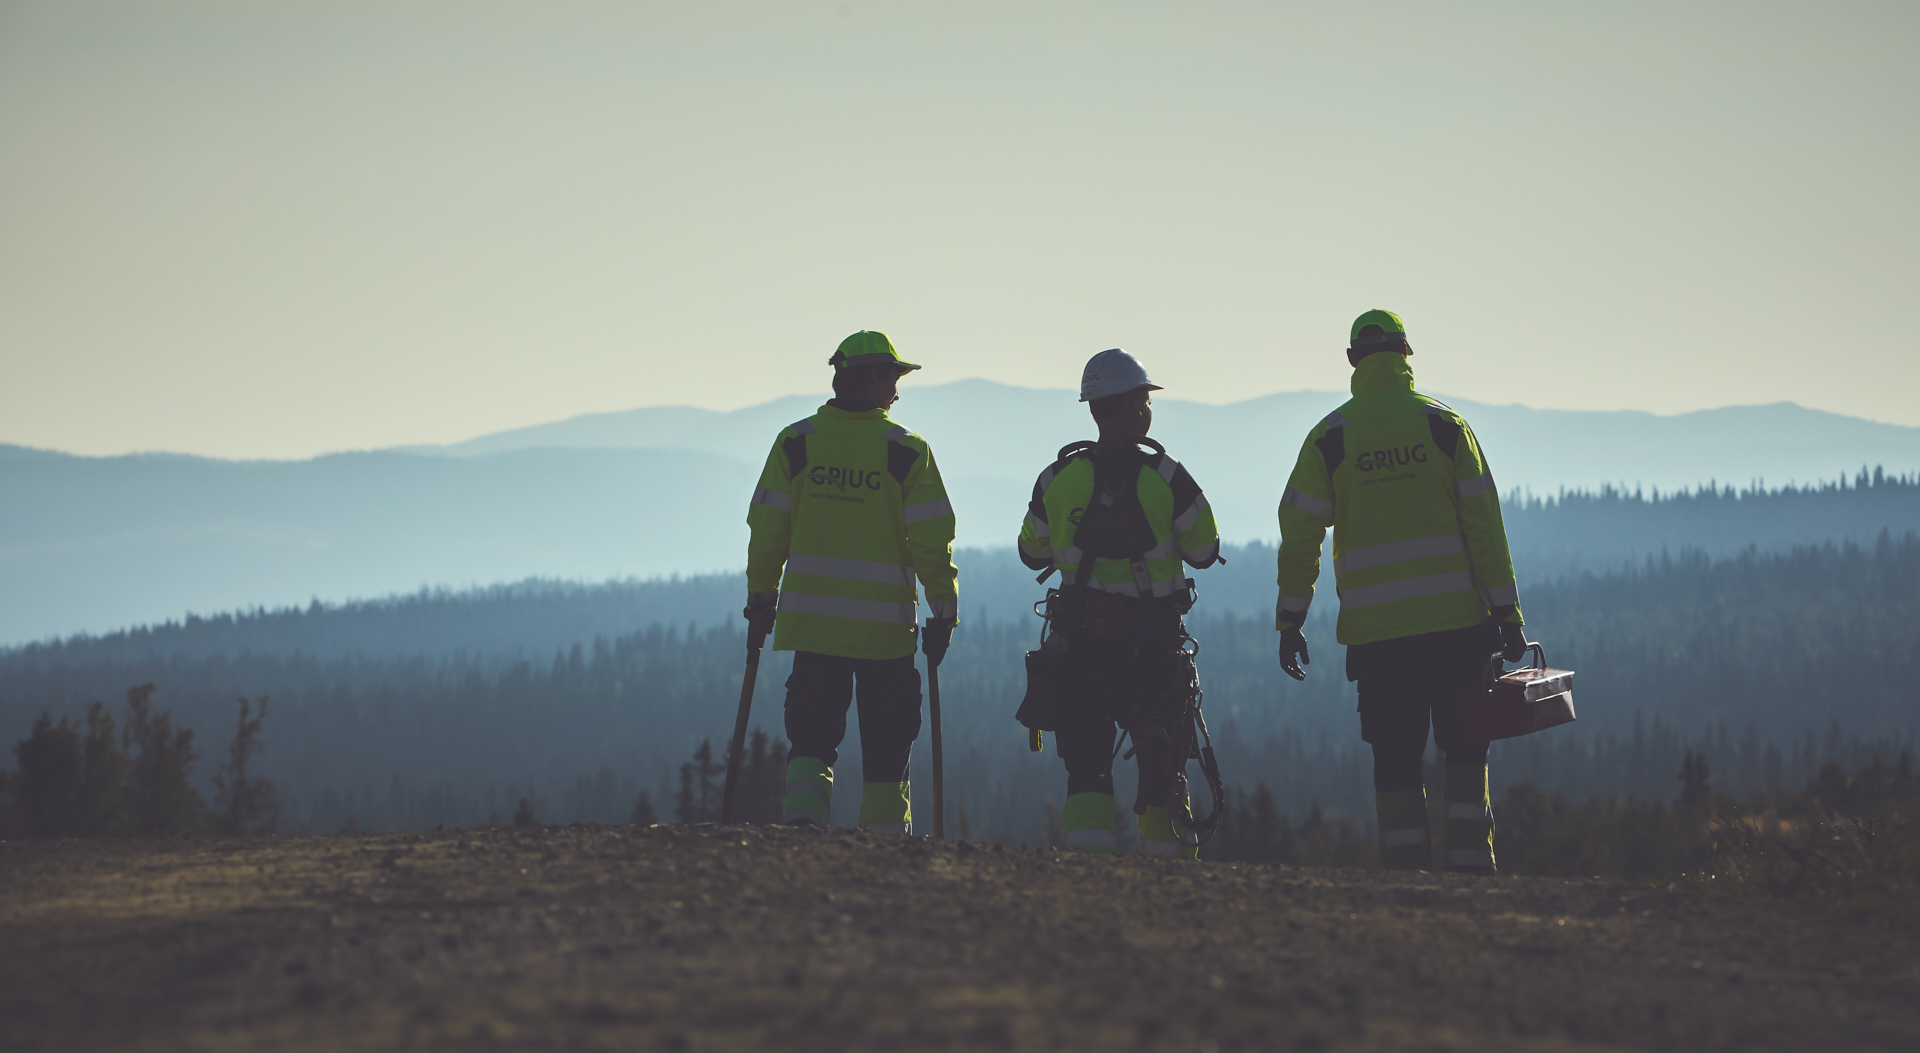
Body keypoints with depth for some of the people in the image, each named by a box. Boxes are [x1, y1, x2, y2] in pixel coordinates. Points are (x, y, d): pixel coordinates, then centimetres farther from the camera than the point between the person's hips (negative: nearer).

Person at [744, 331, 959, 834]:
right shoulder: (906, 451, -5)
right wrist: (944, 609, 1)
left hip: (811, 617, 2)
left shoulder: (796, 441, 1)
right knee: (885, 741, 10)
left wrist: (761, 594, 13)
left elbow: (768, 528, 2)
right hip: (885, 623, -2)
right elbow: (931, 538, -7)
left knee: (812, 733, 8)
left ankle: (802, 813, -14)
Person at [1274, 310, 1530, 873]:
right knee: (1465, 744, 12)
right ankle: (1469, 856, 2)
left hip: (1375, 629, 0)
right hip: (1456, 617, 0)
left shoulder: (1329, 437, 3)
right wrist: (1506, 610, 2)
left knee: (1395, 757, 6)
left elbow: (1299, 535, 1)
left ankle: (1407, 871, 1)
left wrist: (1290, 622, 6)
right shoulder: (1445, 425, 3)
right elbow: (1483, 525, 0)